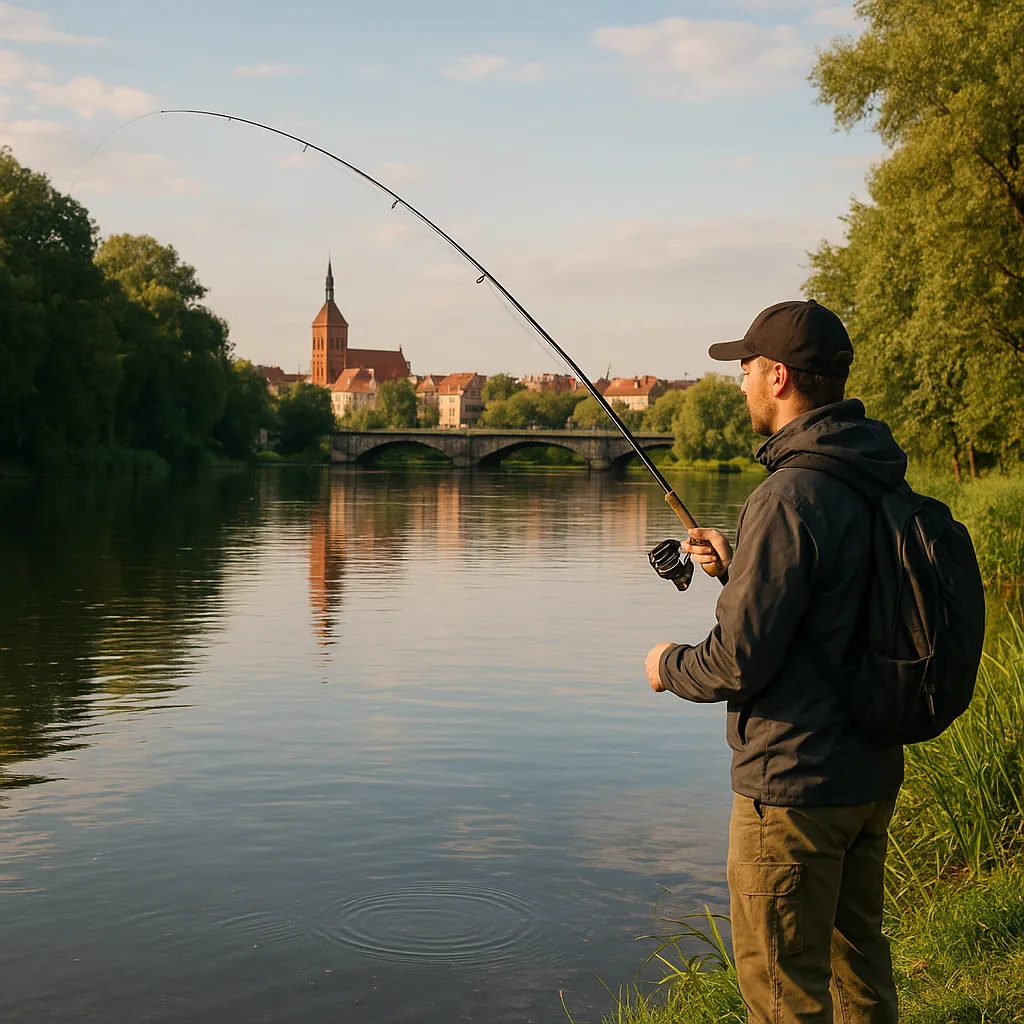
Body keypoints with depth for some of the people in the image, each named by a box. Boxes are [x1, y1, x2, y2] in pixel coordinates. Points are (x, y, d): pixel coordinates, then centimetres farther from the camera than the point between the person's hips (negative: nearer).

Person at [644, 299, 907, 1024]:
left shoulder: (792, 496, -23)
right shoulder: (881, 485, 6)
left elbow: (740, 662, -22)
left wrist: (670, 666, -2)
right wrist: (739, 569, 14)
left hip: (796, 782, -9)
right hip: (873, 770, 9)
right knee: (858, 954, 23)